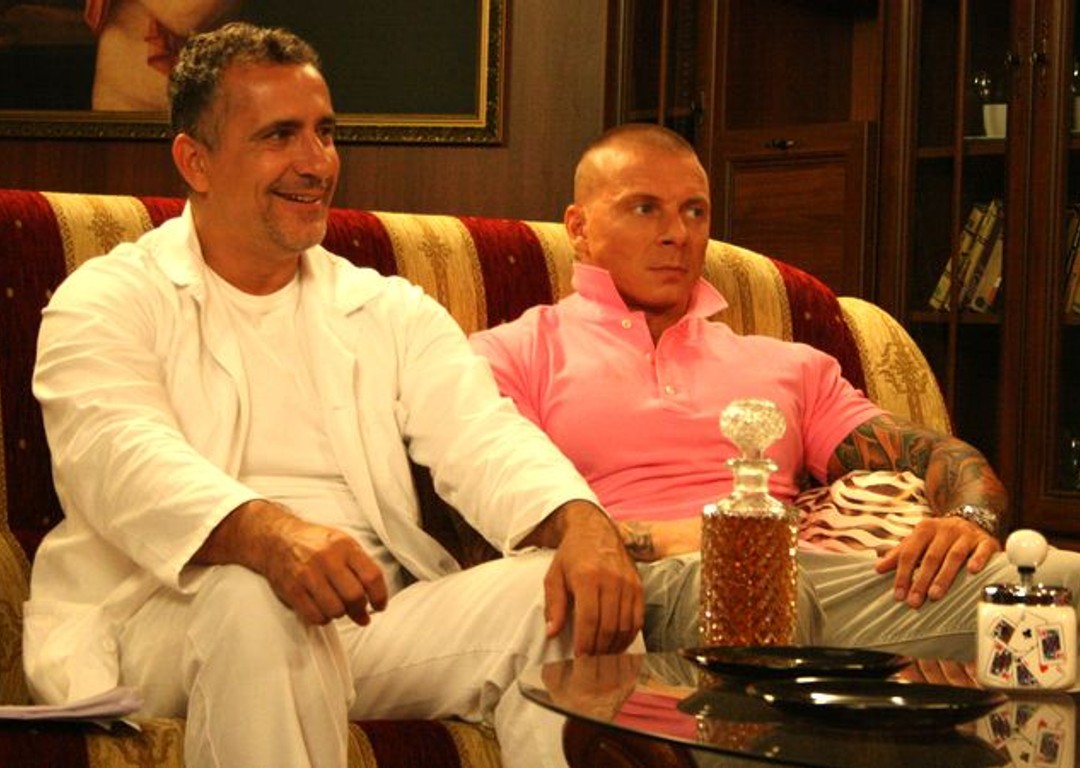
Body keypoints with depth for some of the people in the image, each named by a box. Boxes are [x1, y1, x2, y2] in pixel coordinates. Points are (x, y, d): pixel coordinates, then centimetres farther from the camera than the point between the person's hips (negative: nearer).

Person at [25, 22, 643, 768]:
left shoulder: (392, 312, 20)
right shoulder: (108, 301, 6)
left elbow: (484, 440, 3)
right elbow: (121, 456, -15)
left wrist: (583, 524, -22)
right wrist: (269, 534, -37)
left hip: (376, 608, 4)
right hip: (181, 616, -3)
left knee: (578, 595, -20)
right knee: (255, 598, -37)